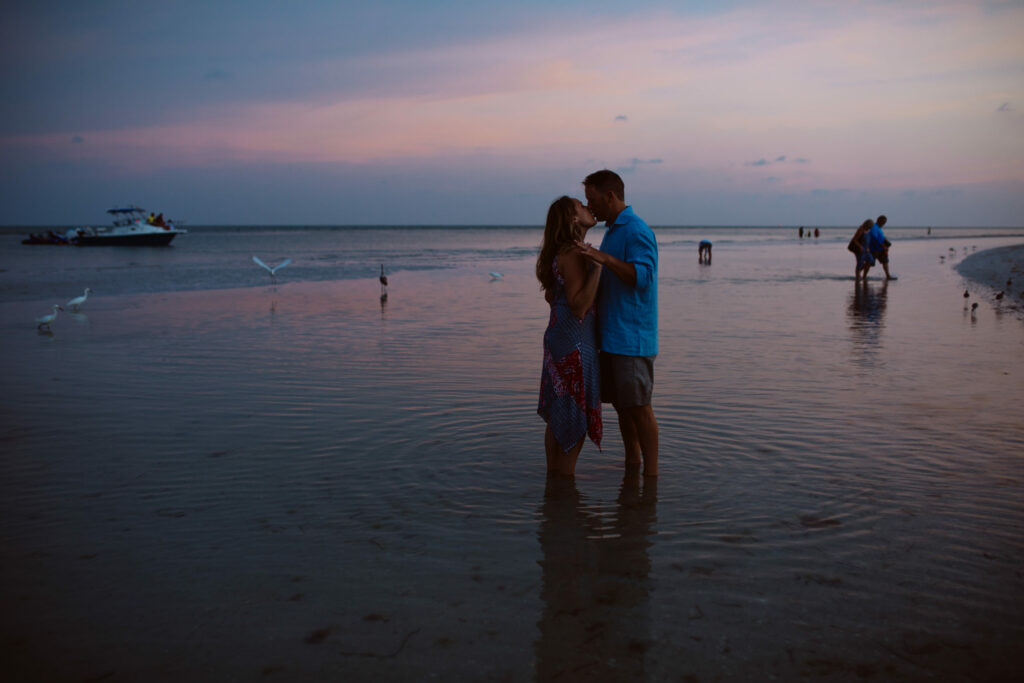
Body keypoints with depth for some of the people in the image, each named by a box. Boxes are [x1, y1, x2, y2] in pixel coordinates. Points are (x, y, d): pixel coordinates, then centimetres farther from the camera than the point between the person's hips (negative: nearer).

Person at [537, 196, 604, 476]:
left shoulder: (560, 253, 12)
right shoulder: (573, 254, -18)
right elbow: (579, 305, -23)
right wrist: (598, 266, -25)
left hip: (558, 336, 10)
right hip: (574, 341, -10)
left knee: (558, 416, 16)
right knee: (575, 415, 0)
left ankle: (554, 474, 26)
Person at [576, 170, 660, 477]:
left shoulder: (637, 231, -13)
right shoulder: (613, 230, 18)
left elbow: (642, 276, -25)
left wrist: (605, 258, -33)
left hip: (632, 337, -10)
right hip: (611, 336, 10)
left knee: (639, 406, -5)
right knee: (621, 404, 14)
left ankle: (651, 473, 4)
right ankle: (632, 464, 26)